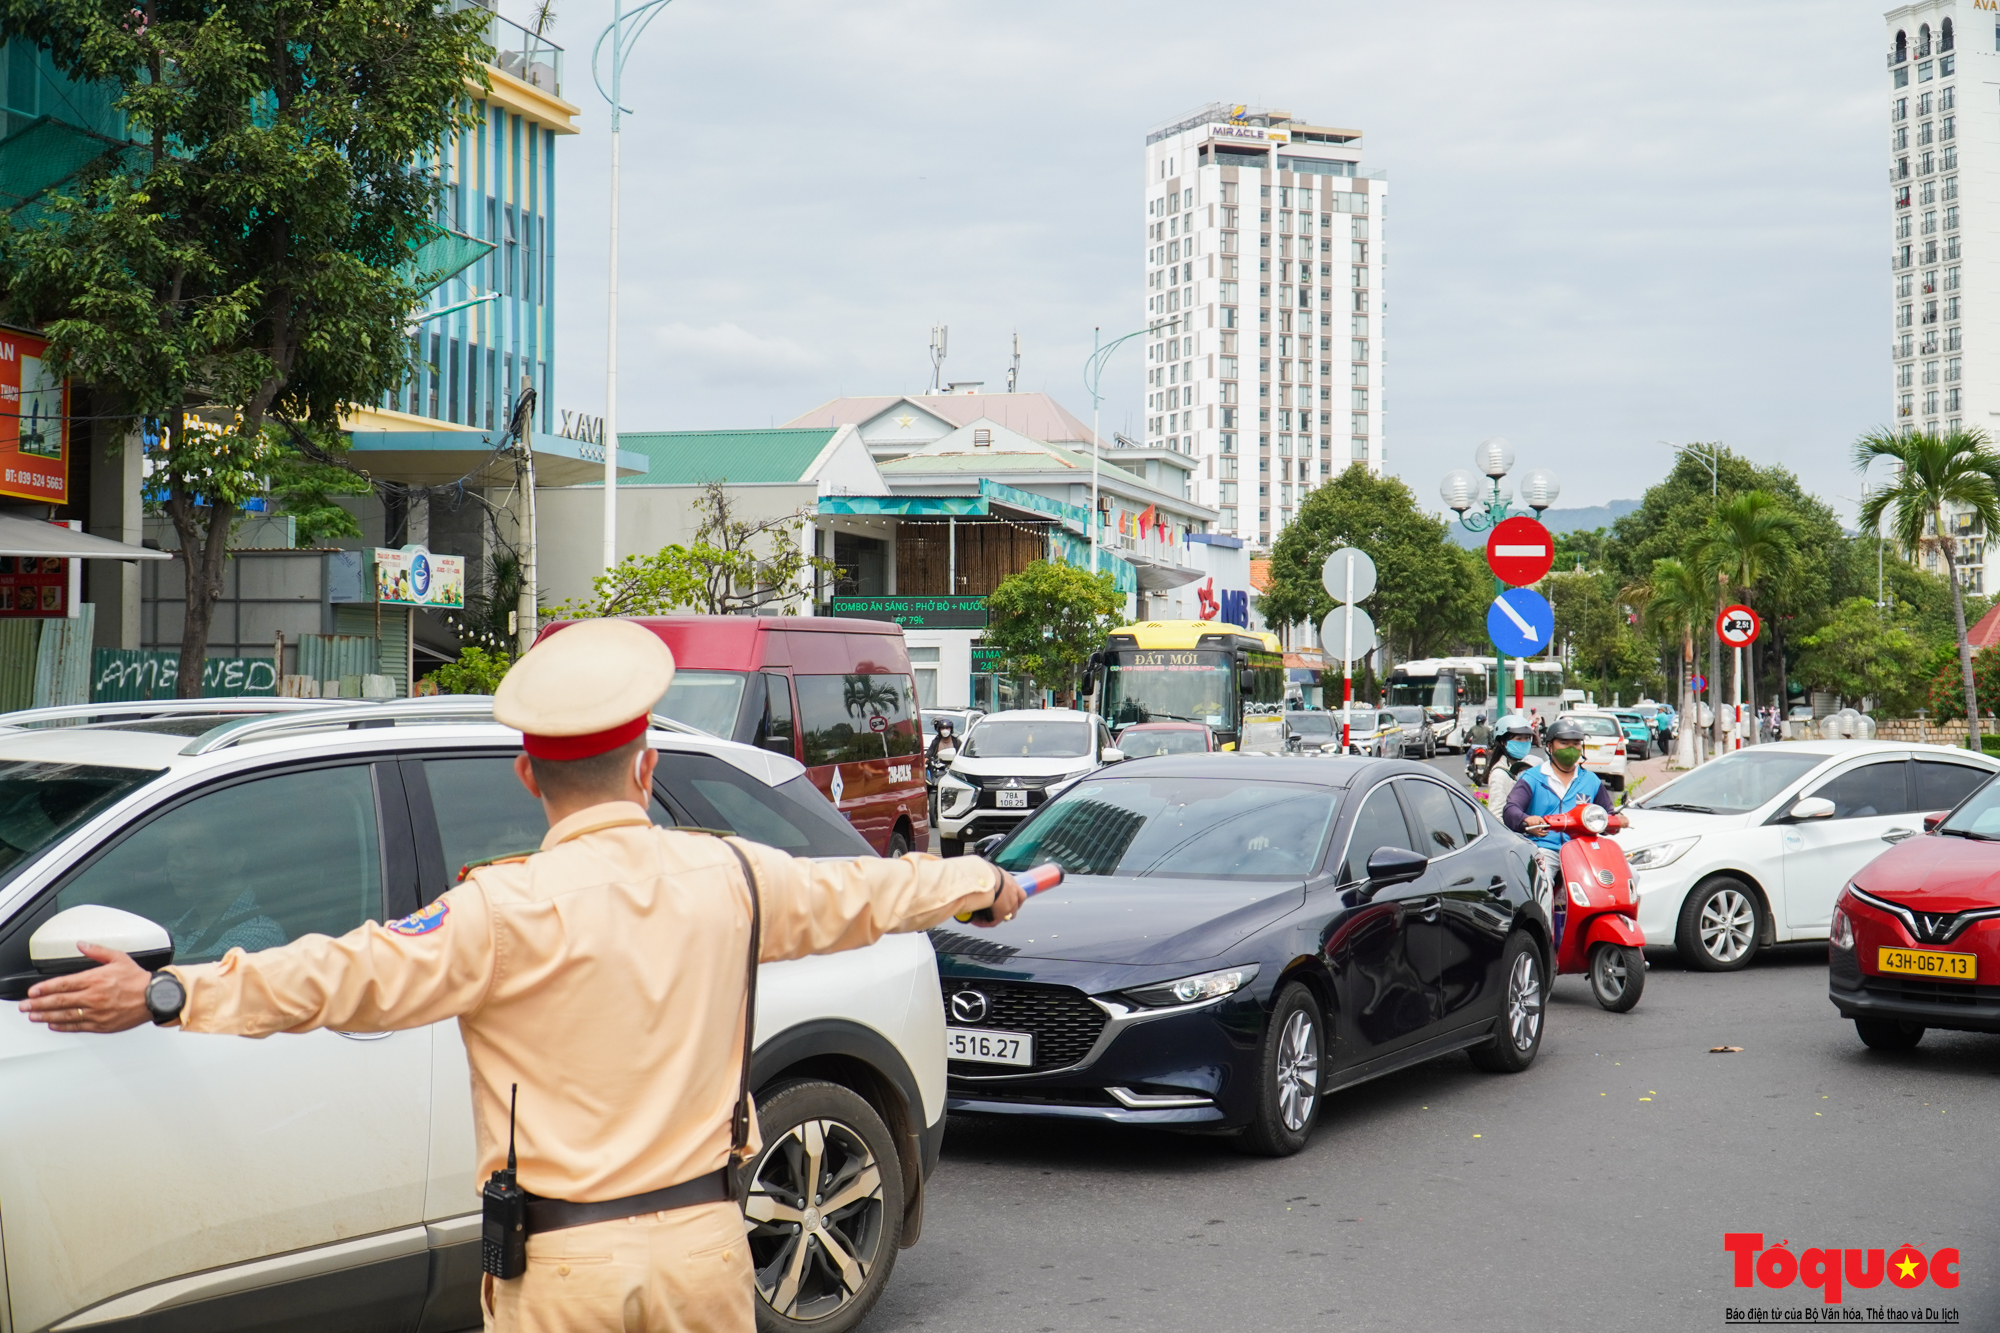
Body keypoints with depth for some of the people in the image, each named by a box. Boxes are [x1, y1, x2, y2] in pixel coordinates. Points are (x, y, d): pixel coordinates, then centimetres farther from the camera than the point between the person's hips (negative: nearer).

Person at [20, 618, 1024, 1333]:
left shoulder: (512, 909, -14)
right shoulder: (729, 877, 1)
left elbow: (351, 975, -21)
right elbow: (858, 894, 17)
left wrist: (166, 996, -20)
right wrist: (983, 882, 36)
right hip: (704, 1243, 4)